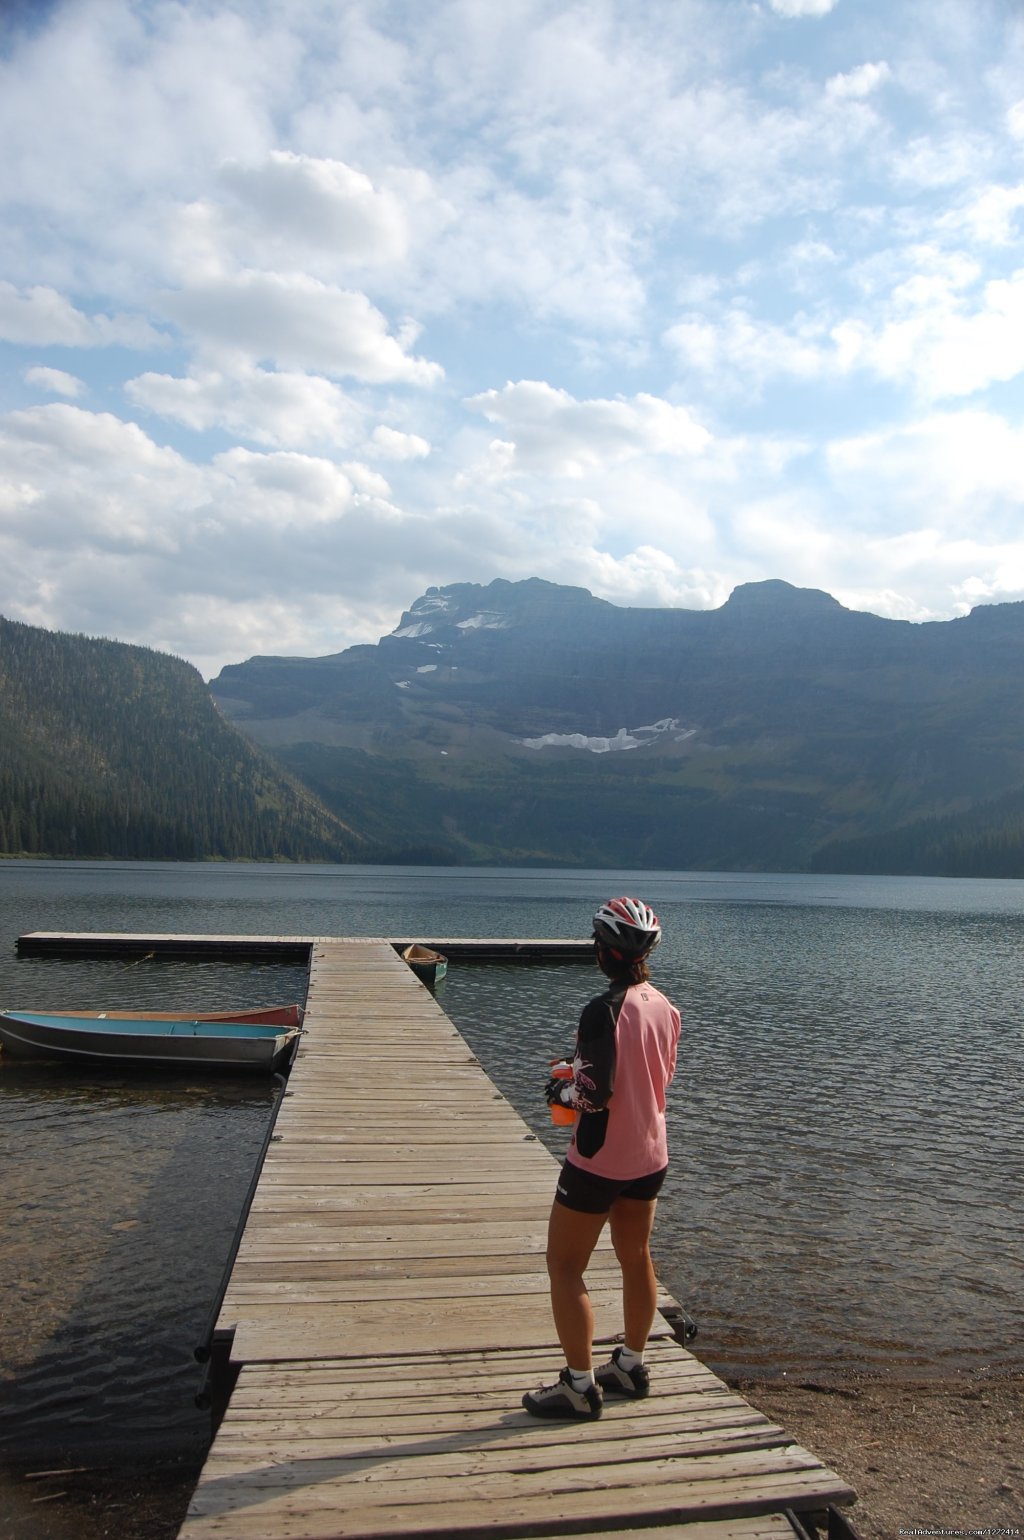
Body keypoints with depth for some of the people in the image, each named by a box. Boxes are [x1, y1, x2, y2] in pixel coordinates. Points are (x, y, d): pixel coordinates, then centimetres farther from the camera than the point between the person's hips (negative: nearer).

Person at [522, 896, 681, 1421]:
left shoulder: (603, 1011, -24)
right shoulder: (665, 1007, -2)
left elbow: (594, 1093, -25)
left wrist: (561, 1090, -4)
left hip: (599, 1162, -8)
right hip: (650, 1156, 8)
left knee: (564, 1266, 7)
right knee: (636, 1259, 22)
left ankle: (579, 1386, 13)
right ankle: (631, 1364, 37)